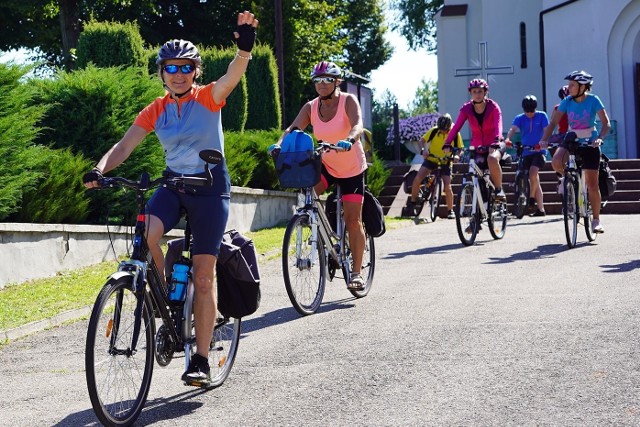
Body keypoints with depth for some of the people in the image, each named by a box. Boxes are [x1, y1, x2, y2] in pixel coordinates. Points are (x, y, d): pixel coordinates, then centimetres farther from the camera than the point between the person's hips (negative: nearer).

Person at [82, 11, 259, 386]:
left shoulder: (209, 98, -6)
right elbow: (125, 146, -6)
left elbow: (235, 73, -26)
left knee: (204, 277, -4)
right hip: (173, 184, 3)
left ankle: (202, 361, 4)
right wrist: (100, 171, -26)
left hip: (211, 187, -3)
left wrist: (245, 46, -48)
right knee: (146, 234, -30)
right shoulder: (155, 111, 3)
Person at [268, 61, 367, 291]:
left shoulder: (348, 101, -17)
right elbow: (293, 128, -18)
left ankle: (356, 272, 8)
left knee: (353, 221, -3)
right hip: (326, 165, 3)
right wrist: (279, 143, -39)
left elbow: (357, 125, -34)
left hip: (352, 168, -3)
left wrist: (348, 140, -55)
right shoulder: (311, 107, -6)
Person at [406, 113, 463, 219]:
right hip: (431, 159, 1)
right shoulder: (434, 131, -14)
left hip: (445, 162, -1)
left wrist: (456, 155, -27)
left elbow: (459, 149, -7)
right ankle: (412, 202, 2)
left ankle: (450, 210, 6)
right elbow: (422, 141, -7)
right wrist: (424, 149, -26)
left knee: (447, 187, -12)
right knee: (417, 179, -17)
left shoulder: (455, 134, -15)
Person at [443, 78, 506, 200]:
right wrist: (447, 143, -31)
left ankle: (499, 189, -19)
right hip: (477, 147, 4)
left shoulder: (493, 107, -12)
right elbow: (456, 127, -16)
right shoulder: (466, 109, -6)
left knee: (492, 159, -36)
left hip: (494, 145, -4)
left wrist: (496, 142, -45)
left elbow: (498, 126, -26)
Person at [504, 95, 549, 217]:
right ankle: (541, 209, 14)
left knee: (533, 173, -25)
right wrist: (507, 139, -38)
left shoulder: (542, 116, -3)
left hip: (538, 151, -3)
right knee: (535, 180, 7)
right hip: (526, 152, 3)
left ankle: (531, 198, -3)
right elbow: (512, 129, -16)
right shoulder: (520, 118, 1)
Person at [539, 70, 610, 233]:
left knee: (592, 184, -3)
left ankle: (596, 220, 11)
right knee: (556, 162, -30)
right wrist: (544, 140, -22)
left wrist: (599, 138, -33)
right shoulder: (567, 102, -6)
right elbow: (553, 122, -8)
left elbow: (606, 123, -15)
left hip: (590, 144, -2)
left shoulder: (593, 100, -13)